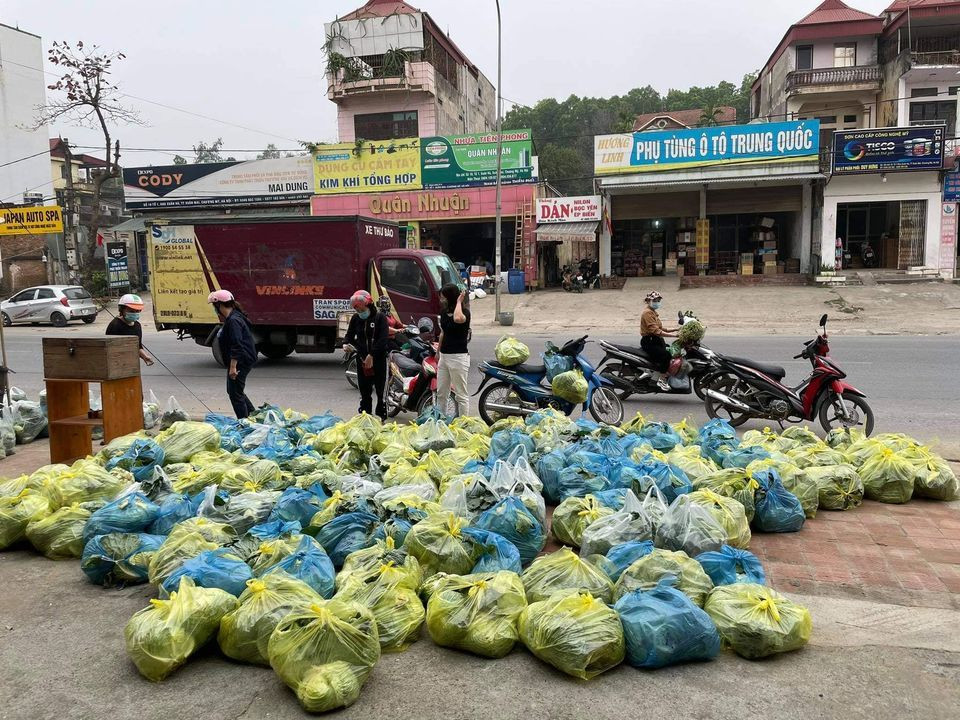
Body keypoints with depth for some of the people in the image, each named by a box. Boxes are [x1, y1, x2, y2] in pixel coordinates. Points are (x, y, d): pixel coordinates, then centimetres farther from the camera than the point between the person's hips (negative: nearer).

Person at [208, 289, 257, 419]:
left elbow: (237, 346, -26)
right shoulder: (231, 319, 13)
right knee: (233, 390, 22)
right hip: (242, 361, 11)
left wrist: (233, 366, -26)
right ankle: (253, 414, 29)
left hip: (241, 361, -11)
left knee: (235, 393, -4)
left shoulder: (233, 321, -20)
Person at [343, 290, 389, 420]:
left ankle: (381, 415, 10)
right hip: (362, 358, 4)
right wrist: (346, 343, -9)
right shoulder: (355, 319, 7)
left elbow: (383, 338, -14)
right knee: (364, 390, 9)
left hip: (379, 358, -4)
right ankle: (365, 415, 19)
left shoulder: (380, 317, -6)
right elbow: (350, 334, 15)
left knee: (381, 389, 1)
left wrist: (372, 355, -19)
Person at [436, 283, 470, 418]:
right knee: (441, 394, 13)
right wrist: (438, 354, 23)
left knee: (461, 395, -3)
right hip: (444, 356, 8)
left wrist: (459, 302, -20)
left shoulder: (464, 312, -11)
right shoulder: (444, 312, 12)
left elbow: (458, 319, -36)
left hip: (458, 356, -8)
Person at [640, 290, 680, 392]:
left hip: (656, 341, 10)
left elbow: (660, 328, 16)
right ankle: (661, 380, -18)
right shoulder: (648, 313, -14)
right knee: (666, 355, -26)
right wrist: (674, 335, -27)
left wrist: (675, 330, 4)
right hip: (648, 342, -10)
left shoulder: (653, 312, 18)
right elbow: (656, 331, -24)